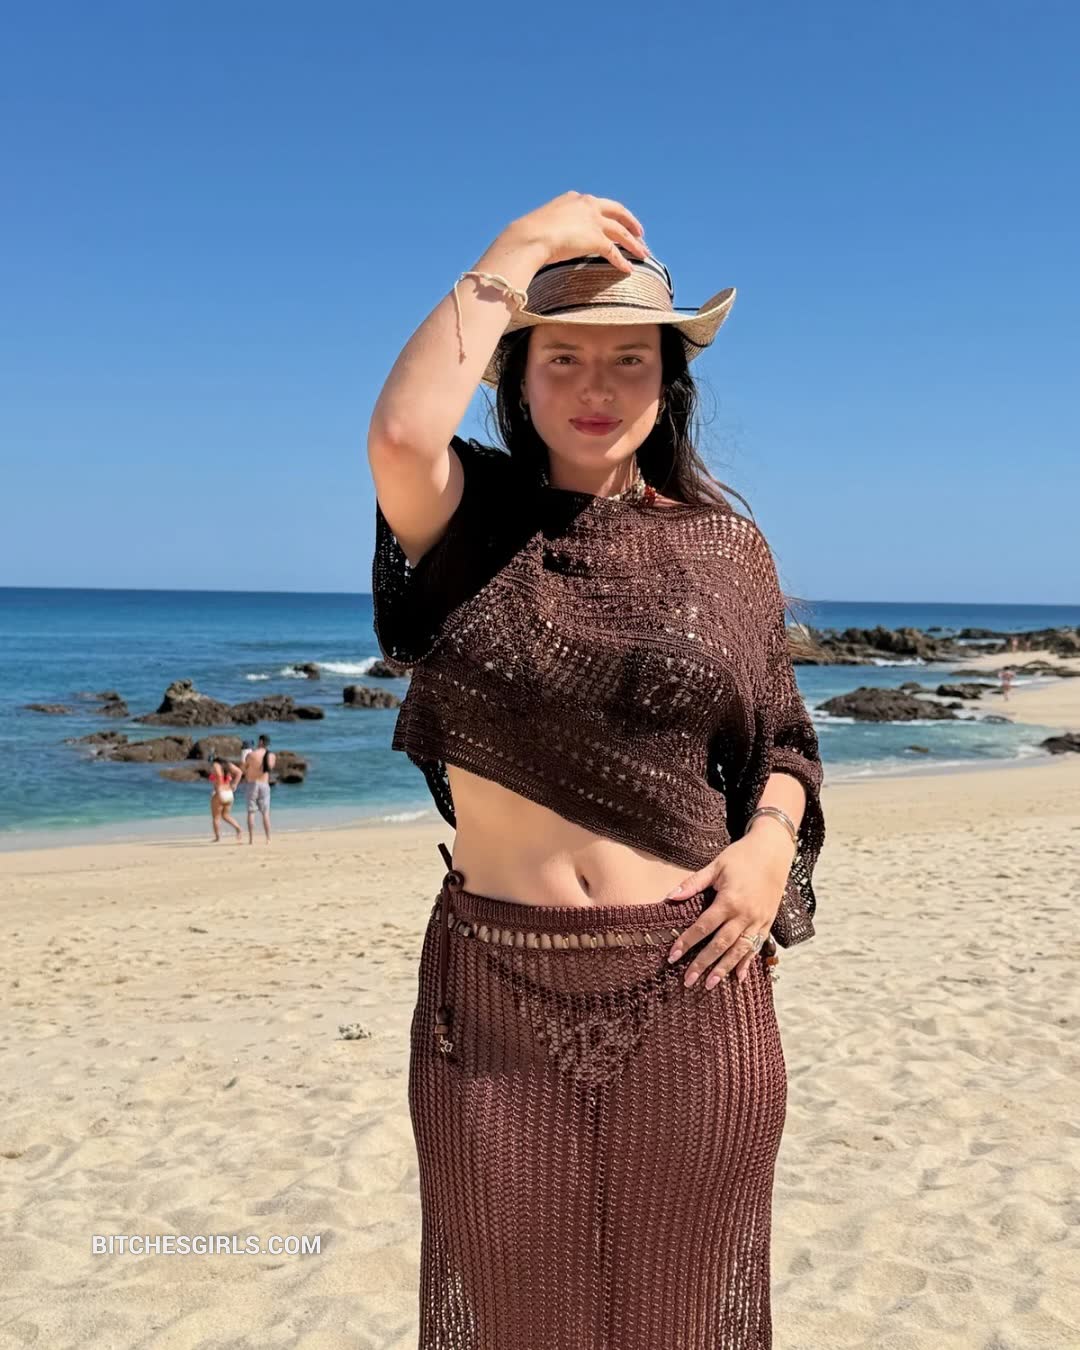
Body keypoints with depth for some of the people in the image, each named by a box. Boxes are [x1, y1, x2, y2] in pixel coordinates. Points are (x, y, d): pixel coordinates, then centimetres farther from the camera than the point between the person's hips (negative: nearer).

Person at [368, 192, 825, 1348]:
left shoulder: (725, 547, 2)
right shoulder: (475, 522, -1)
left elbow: (783, 741, 11)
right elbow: (401, 433, -25)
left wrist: (772, 838, -10)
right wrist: (520, 249, -16)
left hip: (685, 987, 1)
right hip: (492, 993, 0)